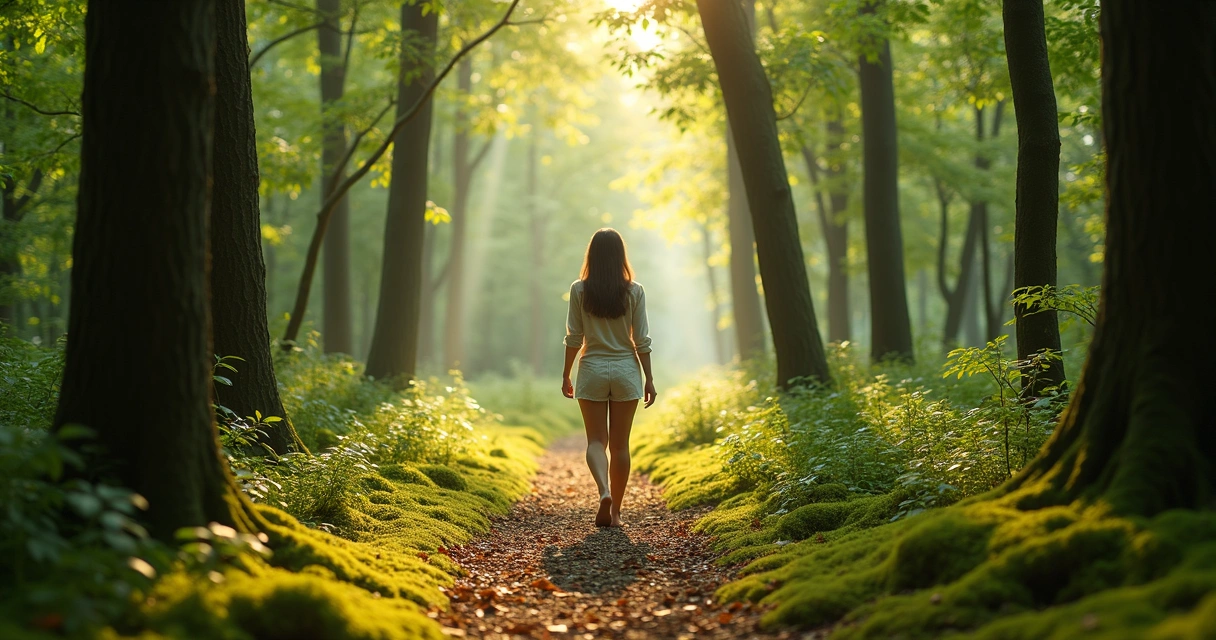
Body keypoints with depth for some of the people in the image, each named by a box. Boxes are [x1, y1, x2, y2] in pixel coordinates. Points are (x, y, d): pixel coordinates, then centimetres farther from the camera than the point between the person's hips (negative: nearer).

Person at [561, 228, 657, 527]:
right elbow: (641, 340, -3)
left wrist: (565, 375, 9)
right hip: (626, 369, 1)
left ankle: (604, 492, -21)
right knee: (620, 443, 9)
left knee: (596, 440, 5)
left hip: (592, 370, 0)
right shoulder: (635, 291, -4)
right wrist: (649, 378, 6)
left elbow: (574, 338, -2)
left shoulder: (579, 290, -4)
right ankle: (615, 511, 13)